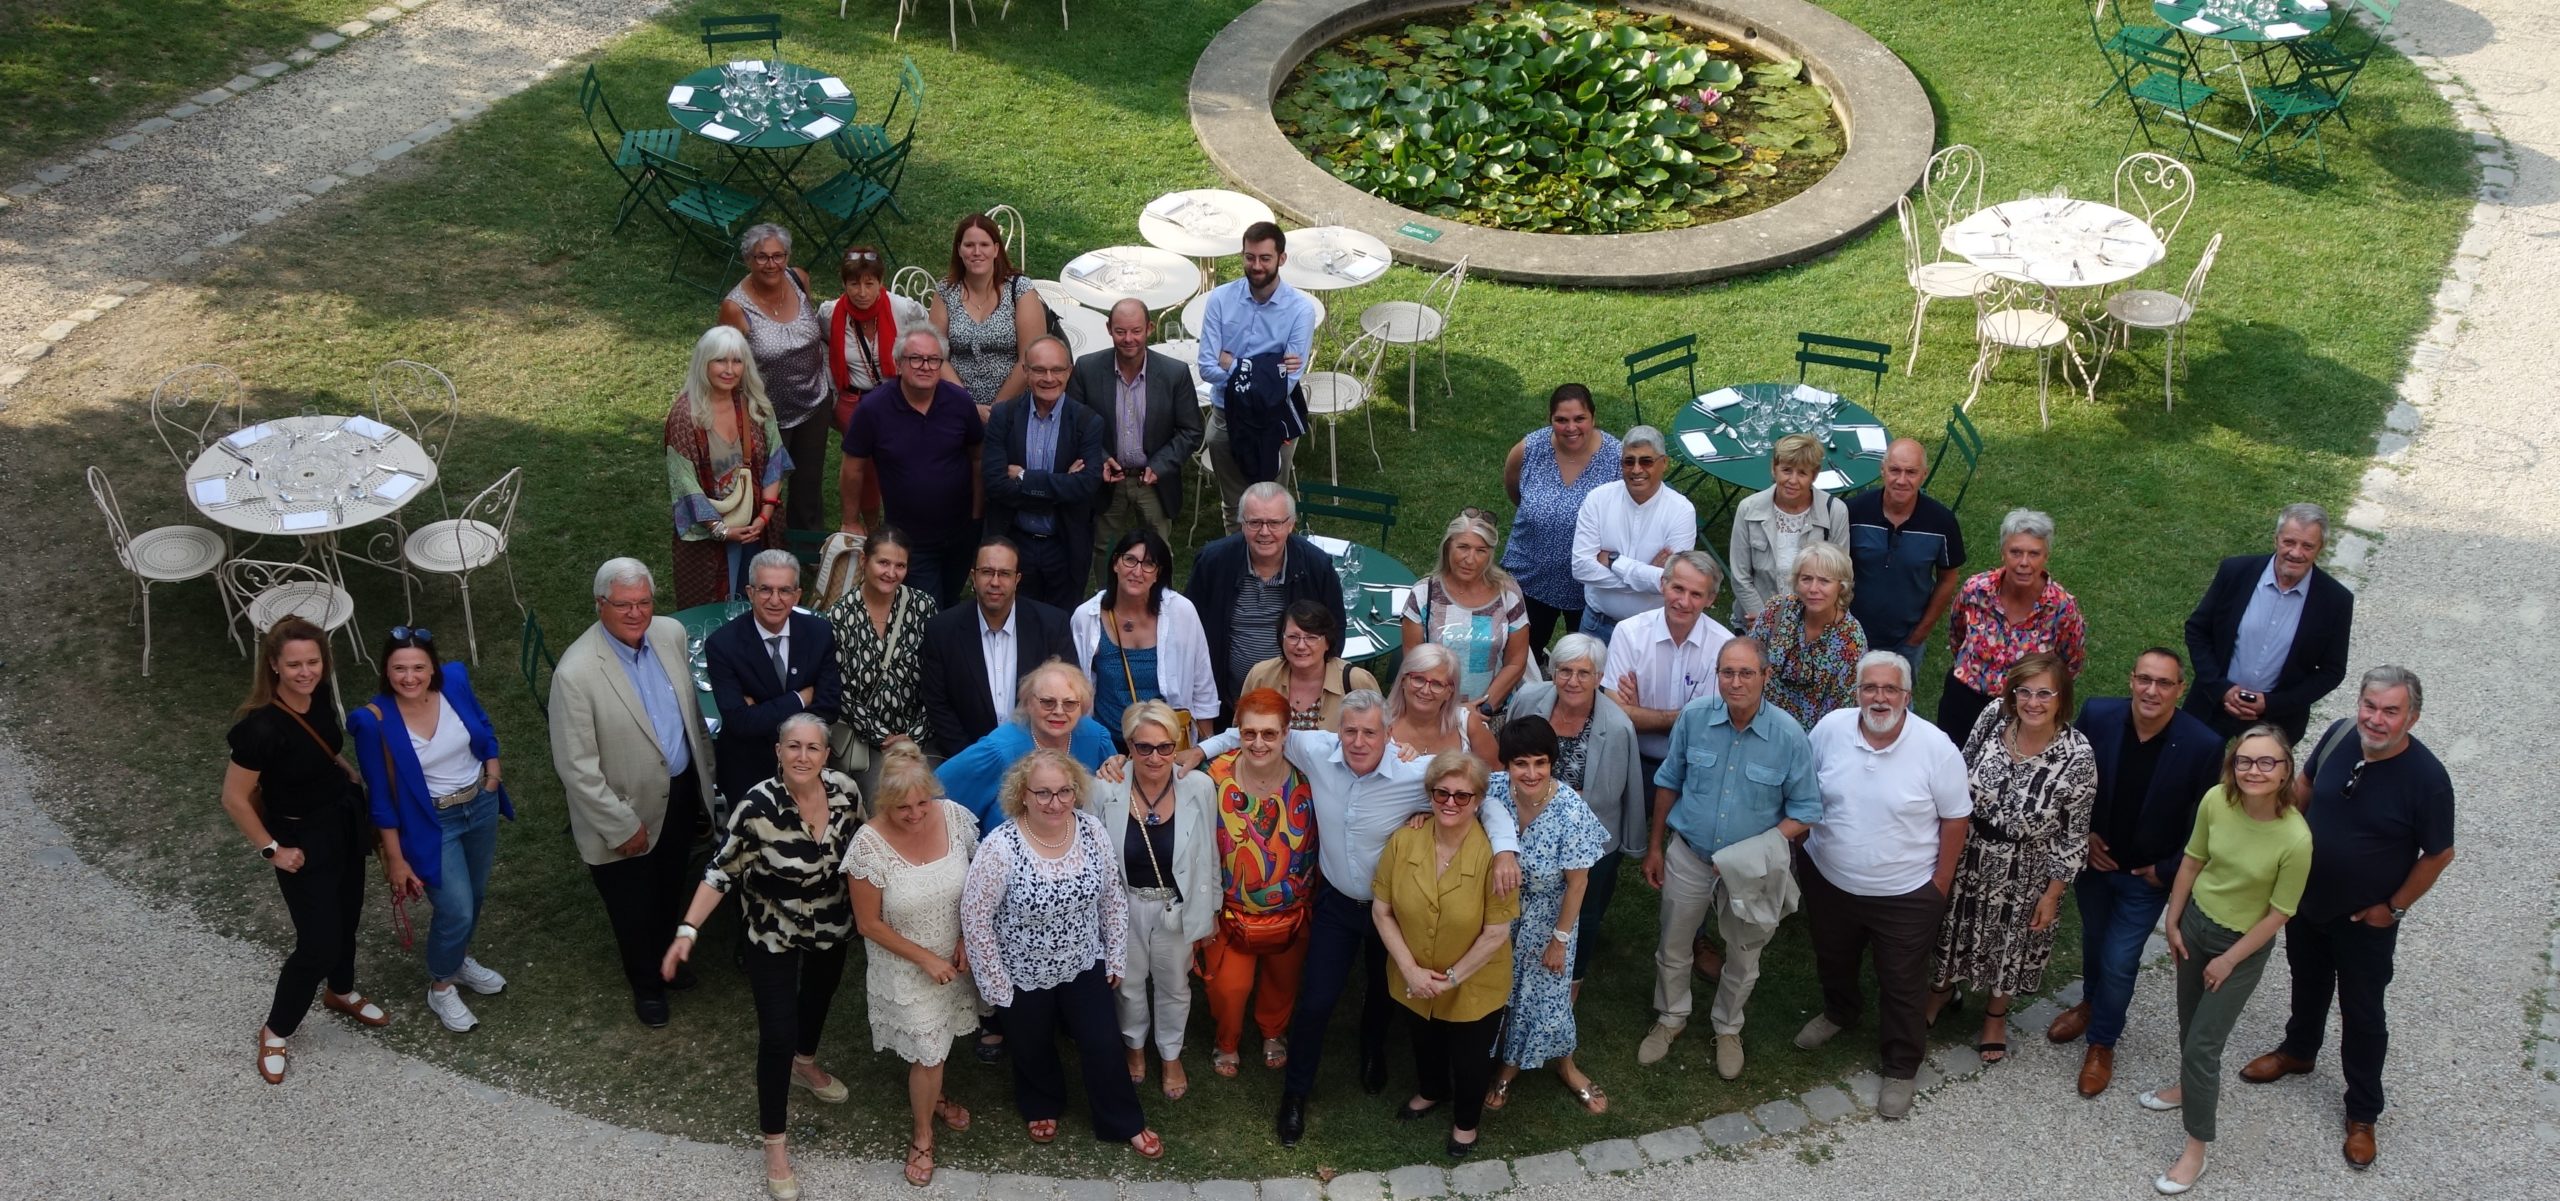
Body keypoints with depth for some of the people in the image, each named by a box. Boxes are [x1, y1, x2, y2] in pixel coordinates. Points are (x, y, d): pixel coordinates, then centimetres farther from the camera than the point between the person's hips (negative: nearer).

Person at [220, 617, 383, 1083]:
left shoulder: (316, 699, -10)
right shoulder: (262, 728, -32)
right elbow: (234, 799, -23)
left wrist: (355, 781, 6)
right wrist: (272, 850, -16)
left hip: (345, 822, 7)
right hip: (304, 839, -7)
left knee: (346, 916, 26)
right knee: (319, 944, 1)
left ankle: (341, 992, 53)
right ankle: (275, 1033, 24)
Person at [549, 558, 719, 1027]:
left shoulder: (671, 633, -10)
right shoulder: (576, 674, -30)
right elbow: (576, 768, -24)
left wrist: (706, 770, 14)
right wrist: (623, 826, -18)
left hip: (682, 791, 5)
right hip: (628, 810, -5)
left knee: (671, 889, 28)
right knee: (633, 906, 18)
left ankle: (665, 956, 56)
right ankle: (646, 983, 45)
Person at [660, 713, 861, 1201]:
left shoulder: (844, 789, -17)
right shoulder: (758, 806, -30)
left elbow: (860, 845, 2)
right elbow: (722, 871, -21)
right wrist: (688, 929, -28)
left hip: (833, 925, 5)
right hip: (773, 933, -5)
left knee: (821, 993, 29)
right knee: (777, 1034, -4)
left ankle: (805, 1064, 60)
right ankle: (775, 1142, 12)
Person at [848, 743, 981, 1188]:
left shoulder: (956, 818, -18)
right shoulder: (870, 844, -27)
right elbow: (869, 923, -17)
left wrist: (967, 939, -9)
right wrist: (926, 959, -15)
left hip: (954, 957, 4)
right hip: (905, 966, -3)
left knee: (940, 1039, 22)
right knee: (928, 1052, 6)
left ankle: (928, 1095, 53)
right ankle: (922, 1134, 32)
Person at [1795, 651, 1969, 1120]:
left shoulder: (1936, 748, -20)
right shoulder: (1829, 730, -13)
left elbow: (1955, 817, -9)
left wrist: (1941, 882, -7)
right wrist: (1802, 847, 6)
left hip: (1905, 893, -3)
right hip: (1829, 881, 3)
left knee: (1902, 987, 10)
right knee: (1833, 962, 27)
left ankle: (1900, 1068, 28)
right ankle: (1838, 1013, 57)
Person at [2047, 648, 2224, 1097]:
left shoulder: (2203, 745, -25)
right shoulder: (2097, 714, -19)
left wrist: (2167, 871, -11)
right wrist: (2084, 834, -9)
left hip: (2146, 876, -3)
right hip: (2094, 859, 3)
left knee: (2120, 961, 3)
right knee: (2094, 937, 25)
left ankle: (2102, 1043, 28)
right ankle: (2090, 1003, 53)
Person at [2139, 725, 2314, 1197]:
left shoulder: (2295, 839, -31)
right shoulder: (2216, 801, -19)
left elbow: (2278, 913, -18)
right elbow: (2193, 859, -2)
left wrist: (2229, 961, -11)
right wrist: (2173, 922, 6)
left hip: (2244, 944, -5)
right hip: (2196, 922, 5)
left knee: (2202, 1044, 0)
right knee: (2189, 1020, 25)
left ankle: (2196, 1149, 18)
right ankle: (2194, 1087, 53)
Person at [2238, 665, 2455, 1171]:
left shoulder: (2426, 777, -28)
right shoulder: (2340, 735, -17)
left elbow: (2439, 853, -15)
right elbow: (2305, 784, 4)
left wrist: (2394, 907, -10)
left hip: (2365, 920, -4)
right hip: (2306, 899, 4)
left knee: (2362, 1014, 12)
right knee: (2307, 982, 28)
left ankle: (2363, 1113, 30)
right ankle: (2298, 1050, 55)